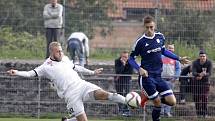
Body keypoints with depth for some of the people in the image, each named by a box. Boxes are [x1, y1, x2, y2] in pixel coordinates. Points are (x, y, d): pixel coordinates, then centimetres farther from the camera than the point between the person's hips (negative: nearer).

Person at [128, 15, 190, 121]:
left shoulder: (160, 37, 5)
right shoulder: (140, 41, -9)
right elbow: (131, 58, -2)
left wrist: (179, 58, 20)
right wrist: (140, 69, -18)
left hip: (158, 76, 5)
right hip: (147, 76, -5)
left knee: (172, 101, -2)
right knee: (157, 103, -8)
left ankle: (149, 97, 19)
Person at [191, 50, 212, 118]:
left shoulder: (209, 63, -11)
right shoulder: (195, 63, -11)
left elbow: (209, 73, -20)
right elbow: (193, 73, -24)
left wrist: (202, 76, -37)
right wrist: (199, 74, -45)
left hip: (205, 81, -1)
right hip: (196, 82, 1)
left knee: (204, 97, -10)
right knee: (196, 97, -1)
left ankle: (205, 113, -3)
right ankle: (198, 112, 11)